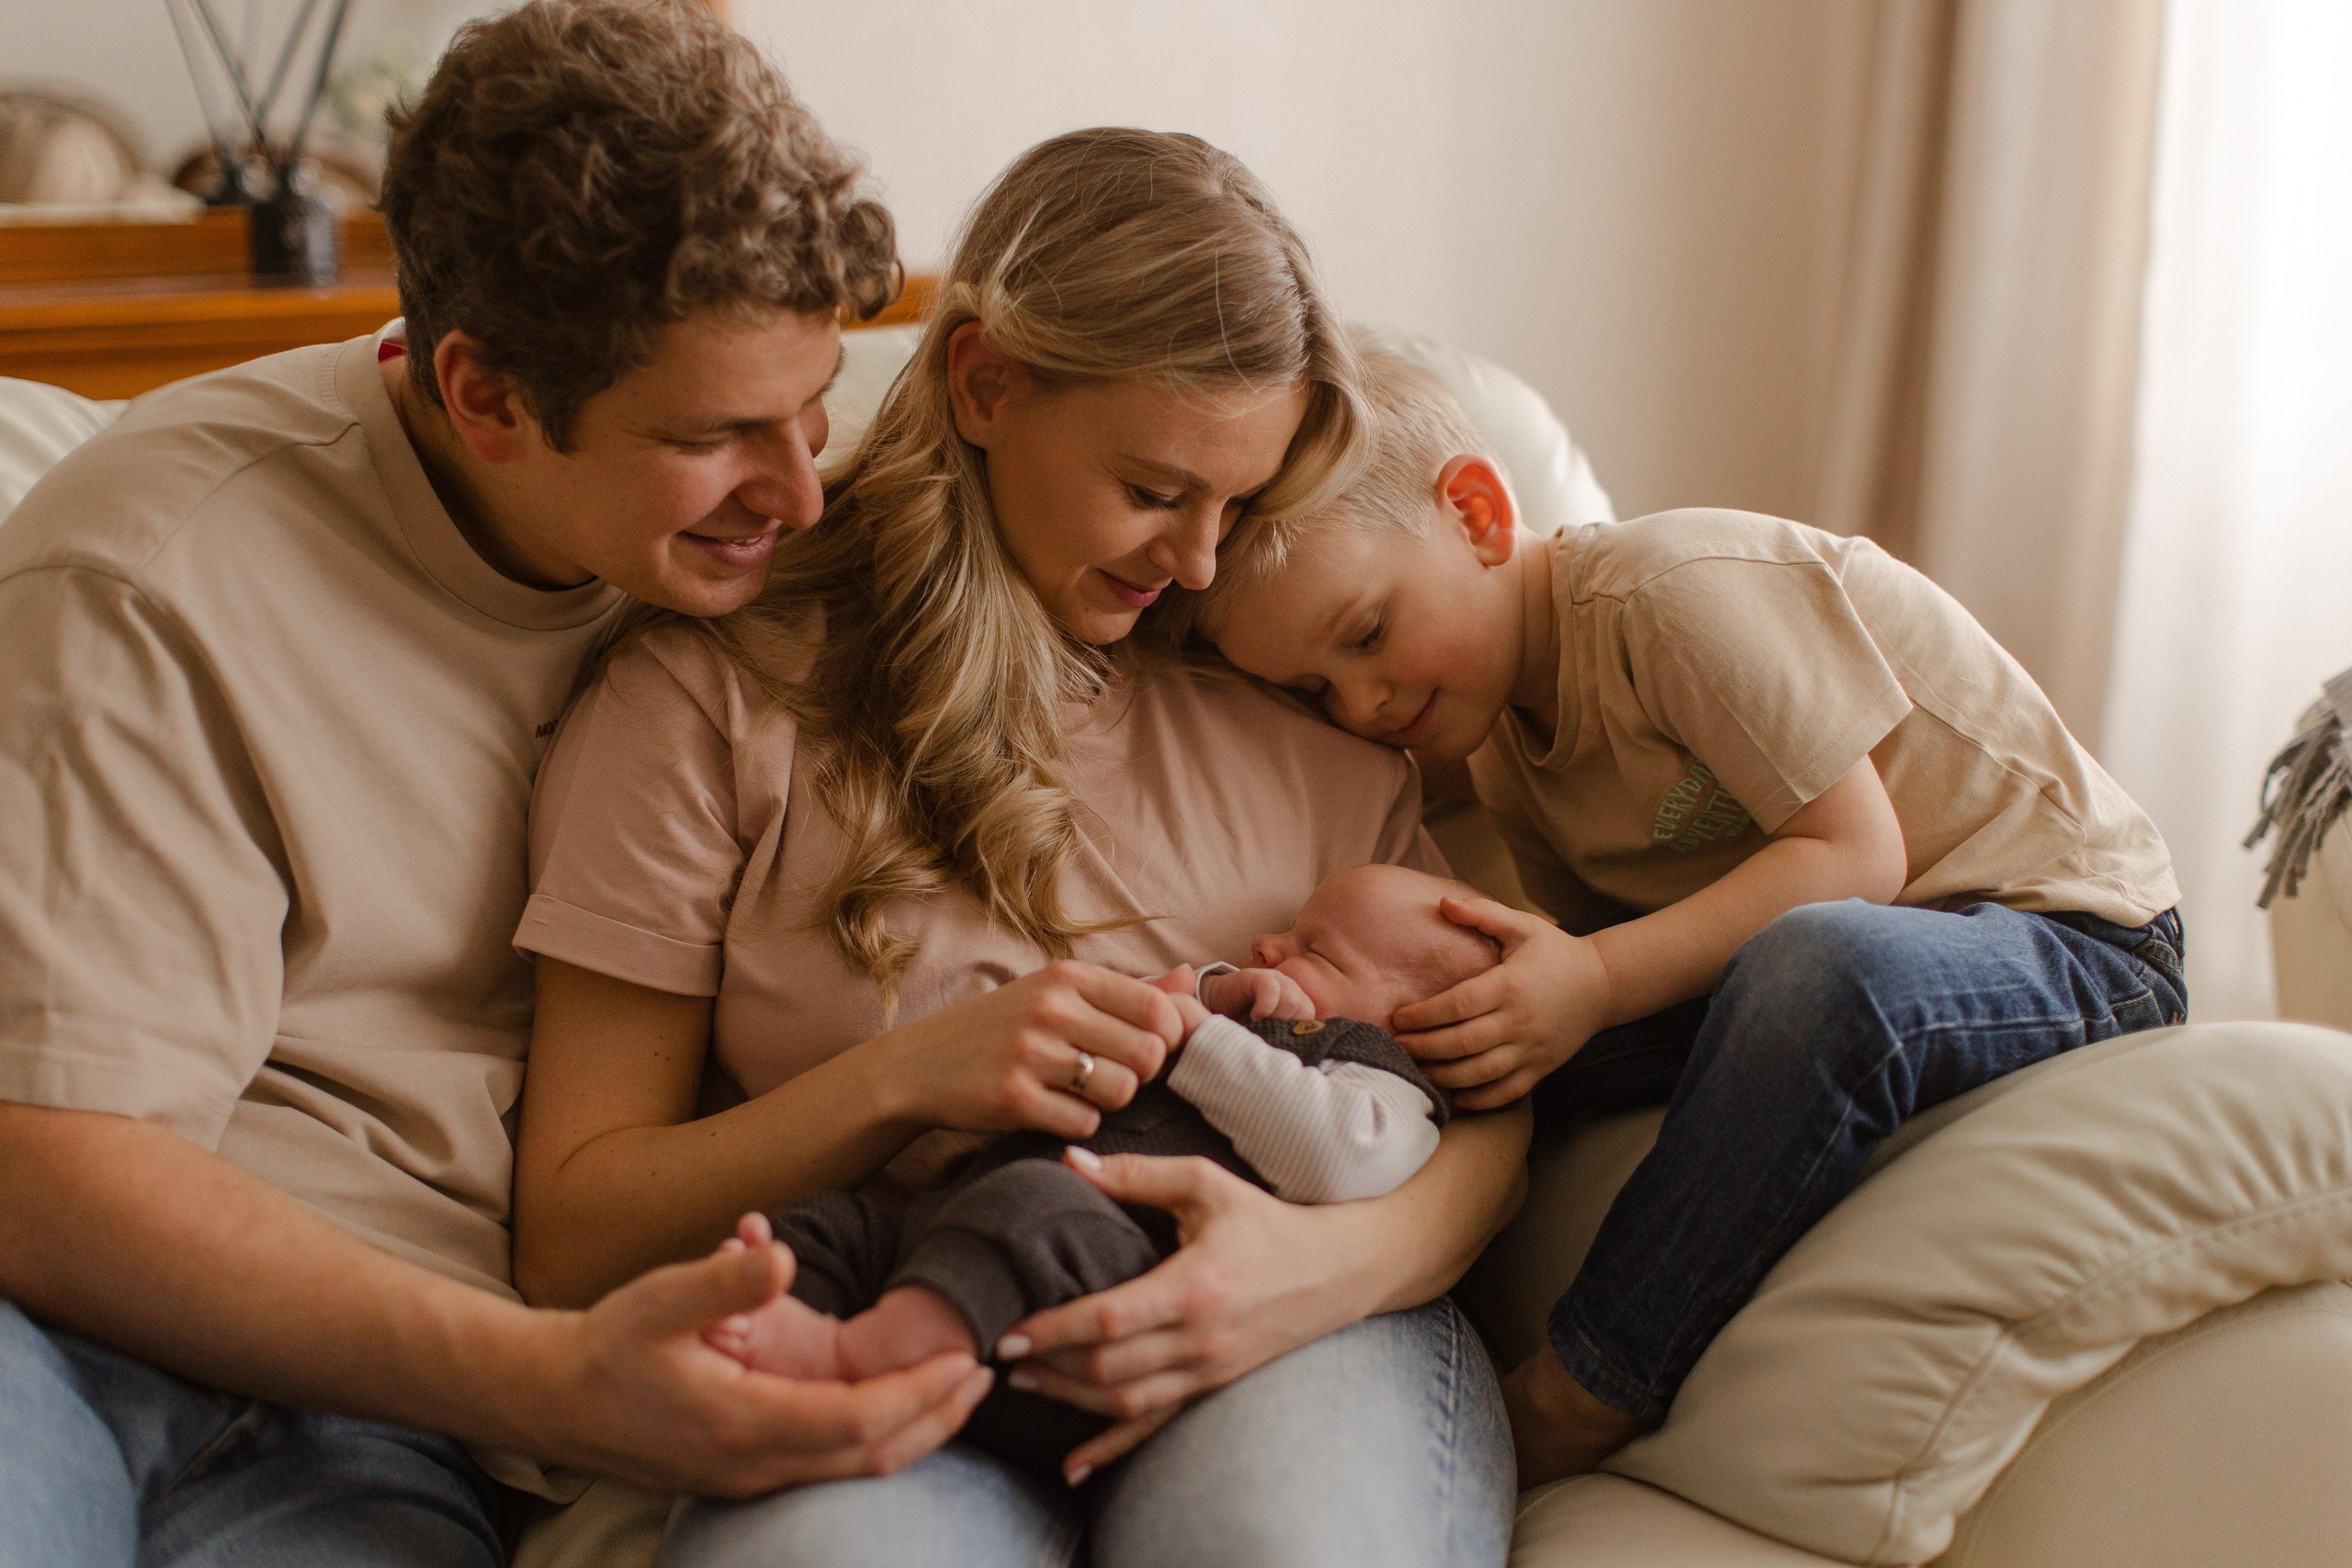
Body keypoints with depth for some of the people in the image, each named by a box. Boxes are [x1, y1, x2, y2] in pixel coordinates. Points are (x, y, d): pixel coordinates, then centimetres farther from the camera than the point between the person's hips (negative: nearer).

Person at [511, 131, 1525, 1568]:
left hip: (1278, 1333, 2)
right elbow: (572, 1244, 3)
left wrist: (1347, 1257, -15)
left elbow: (1486, 1102, 9)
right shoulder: (710, 691, 5)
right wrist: (902, 1079, -13)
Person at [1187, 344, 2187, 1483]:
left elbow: (1855, 856, -22)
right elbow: (1607, 947, -2)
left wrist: (1597, 981, -32)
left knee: (1820, 966, -40)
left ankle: (1556, 1429, -30)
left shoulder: (1673, 591, -20)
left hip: (2076, 940, -8)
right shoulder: (1501, 756, 5)